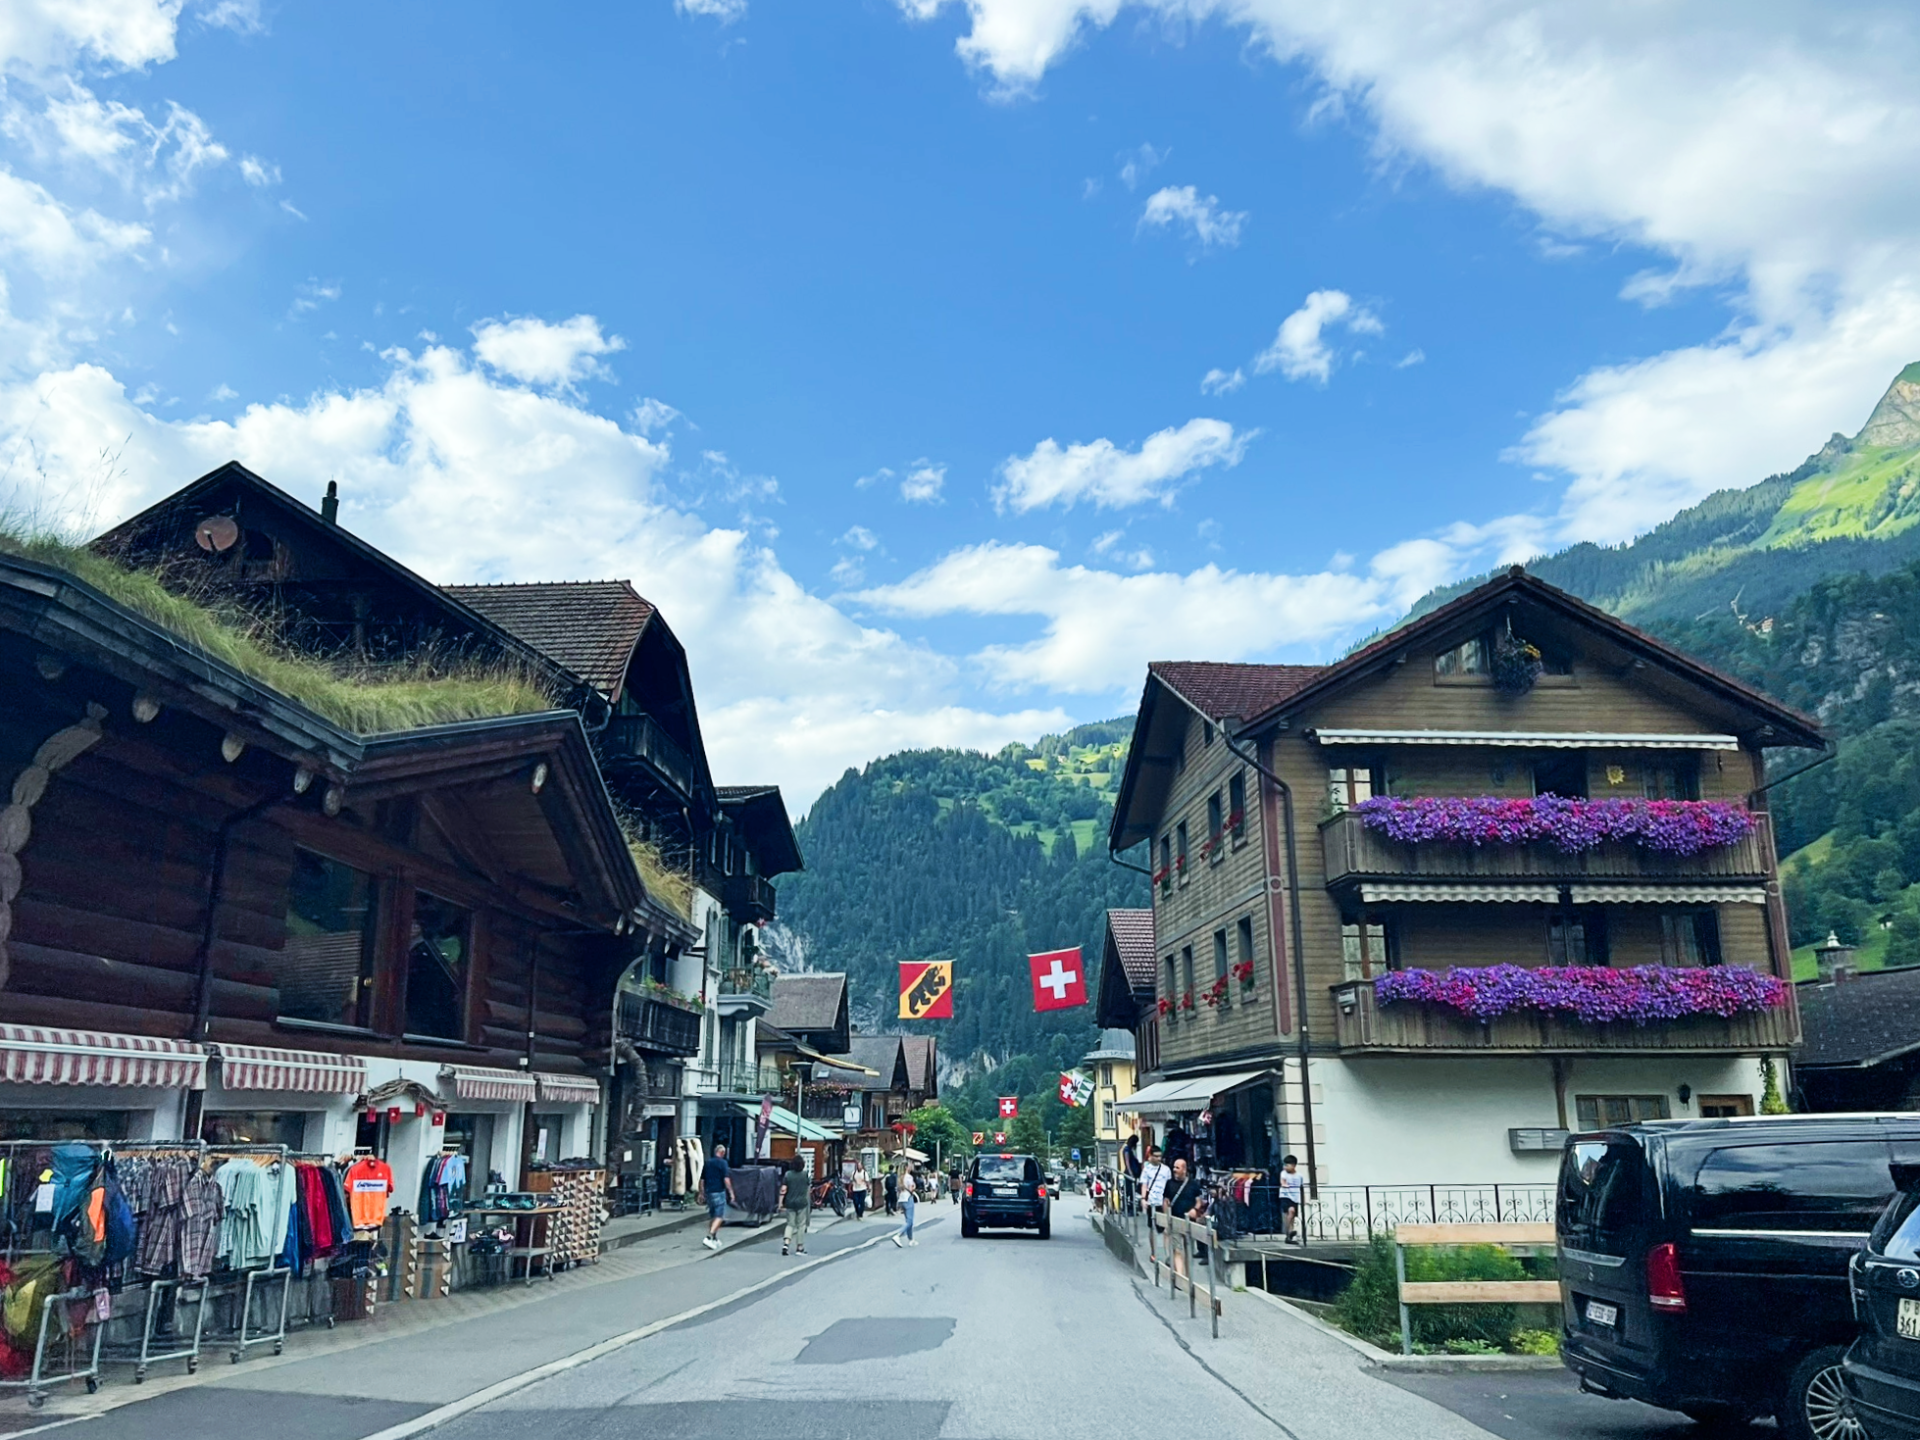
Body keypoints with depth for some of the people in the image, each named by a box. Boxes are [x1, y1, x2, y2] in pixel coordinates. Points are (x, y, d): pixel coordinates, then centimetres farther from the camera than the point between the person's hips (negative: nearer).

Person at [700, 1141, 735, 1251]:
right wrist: (731, 1192, -8)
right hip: (719, 1192, -7)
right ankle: (709, 1237, -18)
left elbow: (702, 1179, 13)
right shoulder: (722, 1163, -9)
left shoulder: (707, 1163, 10)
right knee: (719, 1216, -5)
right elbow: (726, 1179, -14)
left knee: (712, 1216, 17)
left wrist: (701, 1193, 20)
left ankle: (715, 1239, 24)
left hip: (708, 1192, 7)